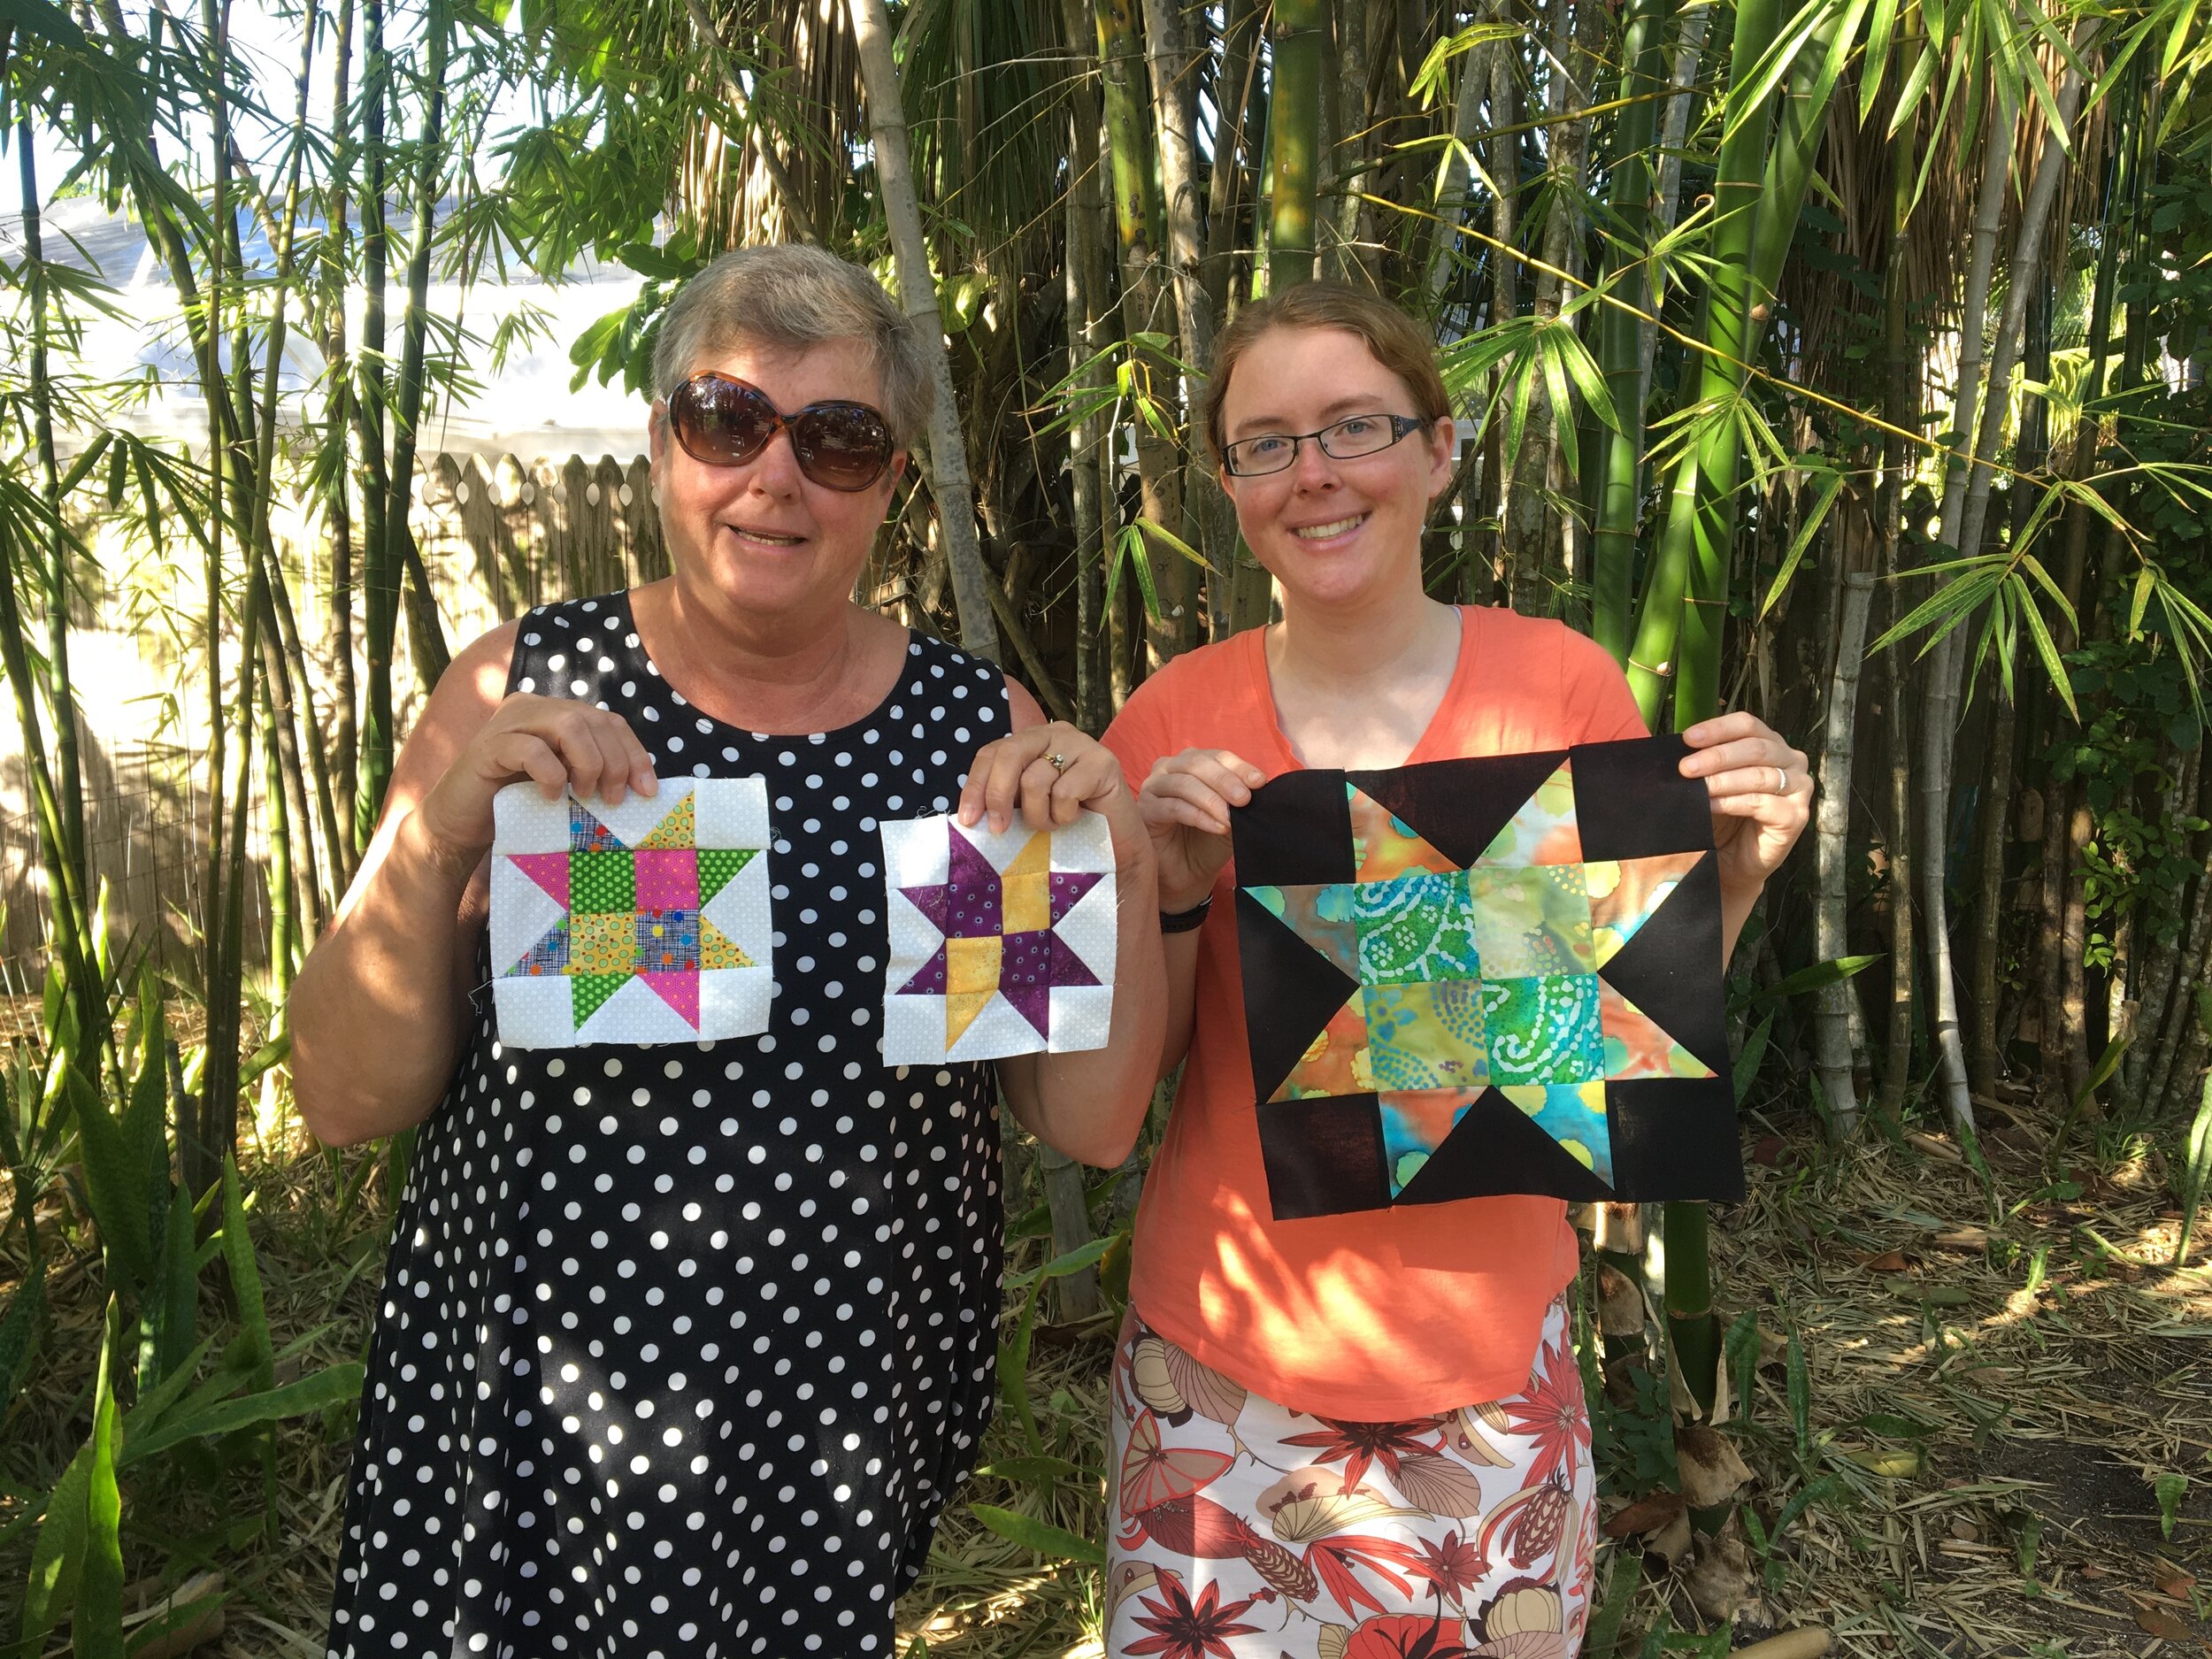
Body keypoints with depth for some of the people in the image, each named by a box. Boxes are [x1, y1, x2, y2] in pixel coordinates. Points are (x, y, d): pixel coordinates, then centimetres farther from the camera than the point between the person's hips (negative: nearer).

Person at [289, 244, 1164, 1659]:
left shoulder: (982, 731, -4)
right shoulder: (521, 692, -4)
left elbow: (1092, 1123, -4)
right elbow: (348, 1102, -5)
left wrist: (1121, 870, -17)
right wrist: (430, 839, -20)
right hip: (518, 1427, 0)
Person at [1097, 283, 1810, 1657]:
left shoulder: (1561, 685, -6)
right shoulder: (1178, 718, -5)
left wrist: (1733, 879, -15)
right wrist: (1175, 892, -17)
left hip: (1490, 1366, 0)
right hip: (1224, 1358, 1)